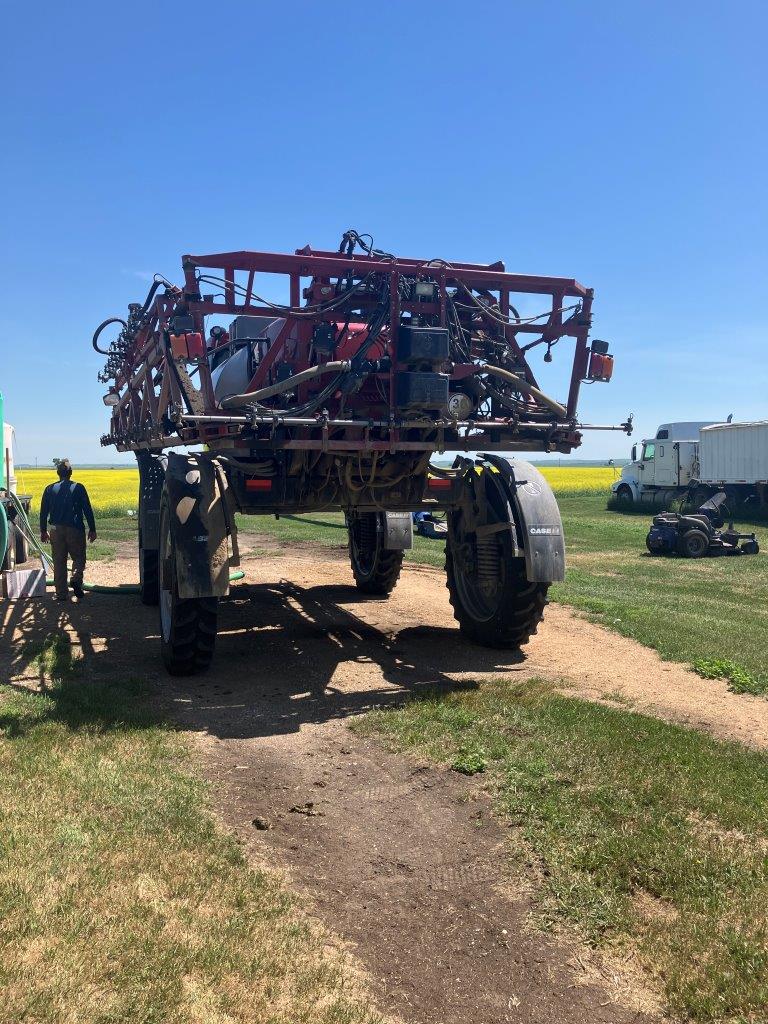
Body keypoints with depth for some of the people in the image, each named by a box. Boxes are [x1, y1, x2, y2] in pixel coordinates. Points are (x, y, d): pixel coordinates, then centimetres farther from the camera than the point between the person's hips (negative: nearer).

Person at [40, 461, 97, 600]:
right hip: (75, 529, -2)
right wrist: (92, 529, 3)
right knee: (78, 558, 10)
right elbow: (87, 510, -5)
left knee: (59, 562, 9)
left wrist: (43, 531, 17)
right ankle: (76, 579, -18)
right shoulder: (78, 488, -4)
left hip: (56, 530, 2)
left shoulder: (50, 489, 4)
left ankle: (61, 594, 11)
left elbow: (43, 512, 7)